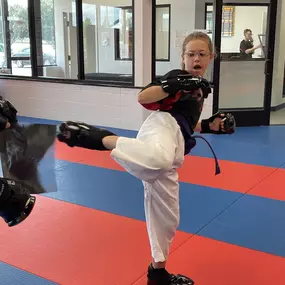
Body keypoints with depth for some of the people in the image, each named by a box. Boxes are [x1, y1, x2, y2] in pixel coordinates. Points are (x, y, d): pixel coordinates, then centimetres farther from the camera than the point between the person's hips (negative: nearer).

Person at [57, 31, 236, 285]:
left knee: (167, 216, 14)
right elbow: (142, 98, -6)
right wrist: (173, 86, -16)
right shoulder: (177, 76, 5)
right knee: (159, 159, -47)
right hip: (162, 126, -8)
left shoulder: (200, 87, 29)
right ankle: (92, 136, -30)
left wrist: (211, 126, 21)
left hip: (175, 138, 8)